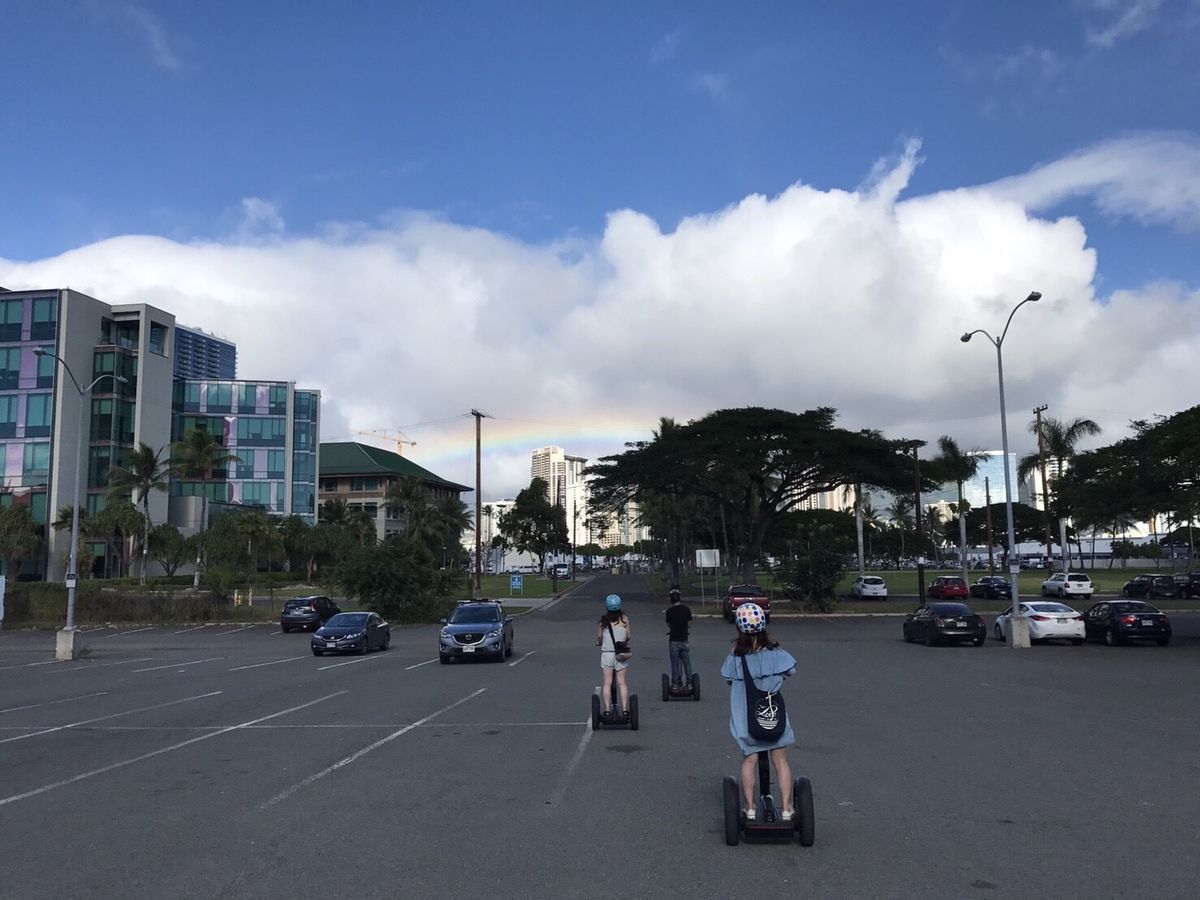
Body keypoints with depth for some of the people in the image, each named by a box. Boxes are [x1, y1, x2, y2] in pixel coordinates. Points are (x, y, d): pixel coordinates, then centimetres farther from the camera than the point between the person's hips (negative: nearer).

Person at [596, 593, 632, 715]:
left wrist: (599, 642, 19)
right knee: (622, 682, 7)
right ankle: (624, 709, 3)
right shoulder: (624, 619, -2)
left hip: (606, 653, -1)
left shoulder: (603, 621, -5)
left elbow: (599, 637, -4)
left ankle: (607, 710, 0)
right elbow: (629, 636, 4)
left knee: (607, 683, 4)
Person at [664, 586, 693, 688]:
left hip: (674, 640, -2)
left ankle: (676, 683, 9)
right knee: (687, 662, 10)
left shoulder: (670, 611, -11)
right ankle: (689, 683, 12)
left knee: (675, 663, 5)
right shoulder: (686, 609, -3)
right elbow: (689, 621, 7)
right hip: (684, 639, 2)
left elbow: (668, 624, -1)